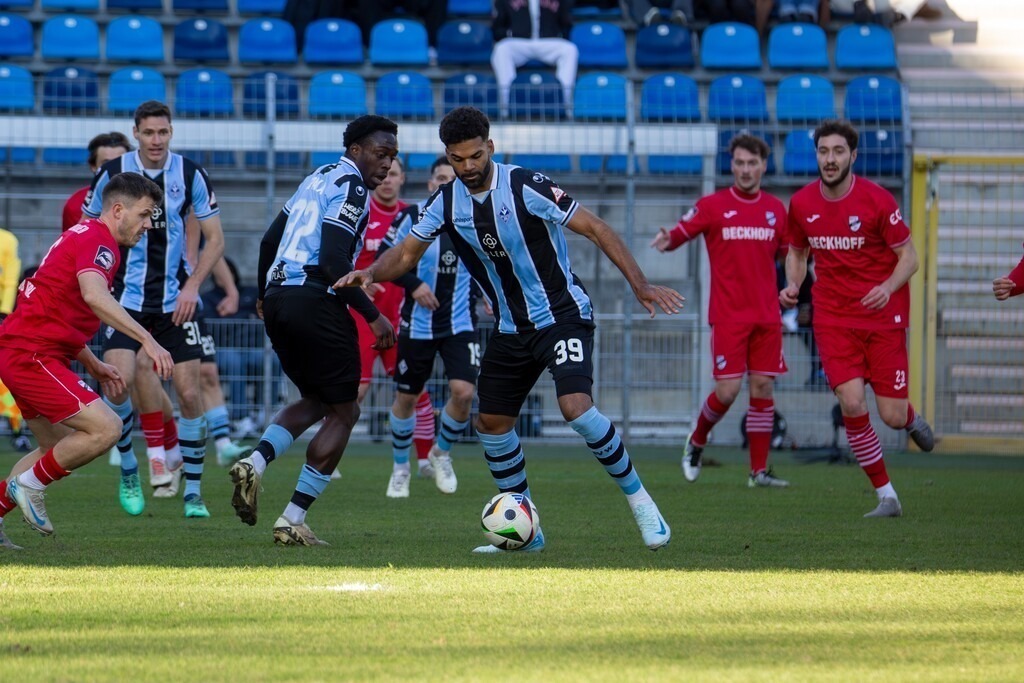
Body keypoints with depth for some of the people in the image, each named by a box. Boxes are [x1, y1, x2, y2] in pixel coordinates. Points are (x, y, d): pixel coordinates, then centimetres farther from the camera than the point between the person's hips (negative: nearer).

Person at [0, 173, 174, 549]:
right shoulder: (98, 241, -13)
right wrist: (147, 339, -39)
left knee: (59, 450, 19)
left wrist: (93, 365, 24)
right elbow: (94, 296, -34)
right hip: (32, 354, -11)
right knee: (105, 428, -17)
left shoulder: (84, 236, 21)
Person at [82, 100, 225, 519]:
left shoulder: (190, 175, -2)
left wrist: (192, 286, -9)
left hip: (175, 302, 1)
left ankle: (193, 492, 9)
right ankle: (128, 472, 5)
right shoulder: (112, 173, -4)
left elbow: (215, 239, 3)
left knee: (189, 394, -4)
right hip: (125, 298, -1)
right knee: (120, 382, -19)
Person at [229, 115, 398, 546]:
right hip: (314, 300, -9)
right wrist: (372, 316, -16)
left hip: (278, 298, 9)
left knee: (315, 401, 22)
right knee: (342, 412, 3)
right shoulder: (351, 186, -8)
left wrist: (264, 295, 38)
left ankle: (255, 462, -4)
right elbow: (335, 260, -19)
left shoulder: (319, 178, 19)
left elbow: (270, 239, 25)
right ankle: (293, 521, -2)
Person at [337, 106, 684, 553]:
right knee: (491, 423, 5)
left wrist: (640, 285, -19)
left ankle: (638, 499, -9)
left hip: (563, 315, -7)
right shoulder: (446, 203, -1)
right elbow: (407, 253, 6)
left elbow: (595, 229, -15)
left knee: (576, 407, -26)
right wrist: (370, 273, -16)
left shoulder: (527, 188, -18)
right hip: (512, 328, 7)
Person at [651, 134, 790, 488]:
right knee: (728, 389, -9)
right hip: (728, 315, -3)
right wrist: (667, 240, -23)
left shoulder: (776, 209, 9)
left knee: (763, 386, 0)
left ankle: (759, 470, 5)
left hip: (766, 315, 3)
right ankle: (696, 442, 20)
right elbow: (680, 233, -1)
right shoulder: (712, 206, -1)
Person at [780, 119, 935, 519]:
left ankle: (911, 418, 37)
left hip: (883, 317, -2)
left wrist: (889, 287, -25)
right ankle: (886, 496, -1)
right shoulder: (801, 204, -1)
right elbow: (797, 251, 17)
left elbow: (909, 256, -6)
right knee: (852, 404, -16)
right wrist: (793, 285, -3)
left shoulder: (876, 200, -11)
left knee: (892, 417, -4)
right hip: (833, 318, 2)